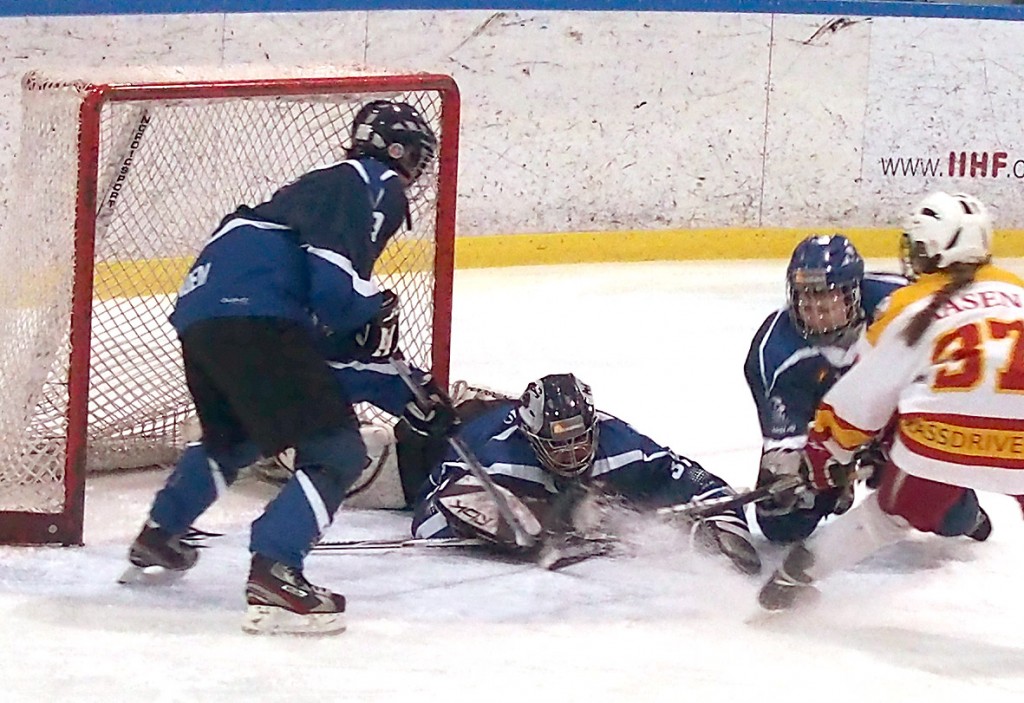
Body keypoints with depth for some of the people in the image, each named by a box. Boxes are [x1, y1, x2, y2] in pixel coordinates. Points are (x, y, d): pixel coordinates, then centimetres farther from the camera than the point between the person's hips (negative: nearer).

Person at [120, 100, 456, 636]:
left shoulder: (330, 185, 31)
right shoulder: (379, 187, 3)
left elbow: (333, 334, 31)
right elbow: (336, 283, -16)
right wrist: (377, 312, 5)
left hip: (198, 312, 10)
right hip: (252, 319, -10)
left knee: (232, 439, 36)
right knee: (336, 452, -10)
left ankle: (156, 542, 49)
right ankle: (273, 577, -23)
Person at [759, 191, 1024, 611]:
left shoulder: (910, 308, 13)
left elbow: (862, 397, 16)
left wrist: (825, 451, 30)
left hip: (943, 435, 0)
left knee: (890, 513, 24)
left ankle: (798, 573, 30)